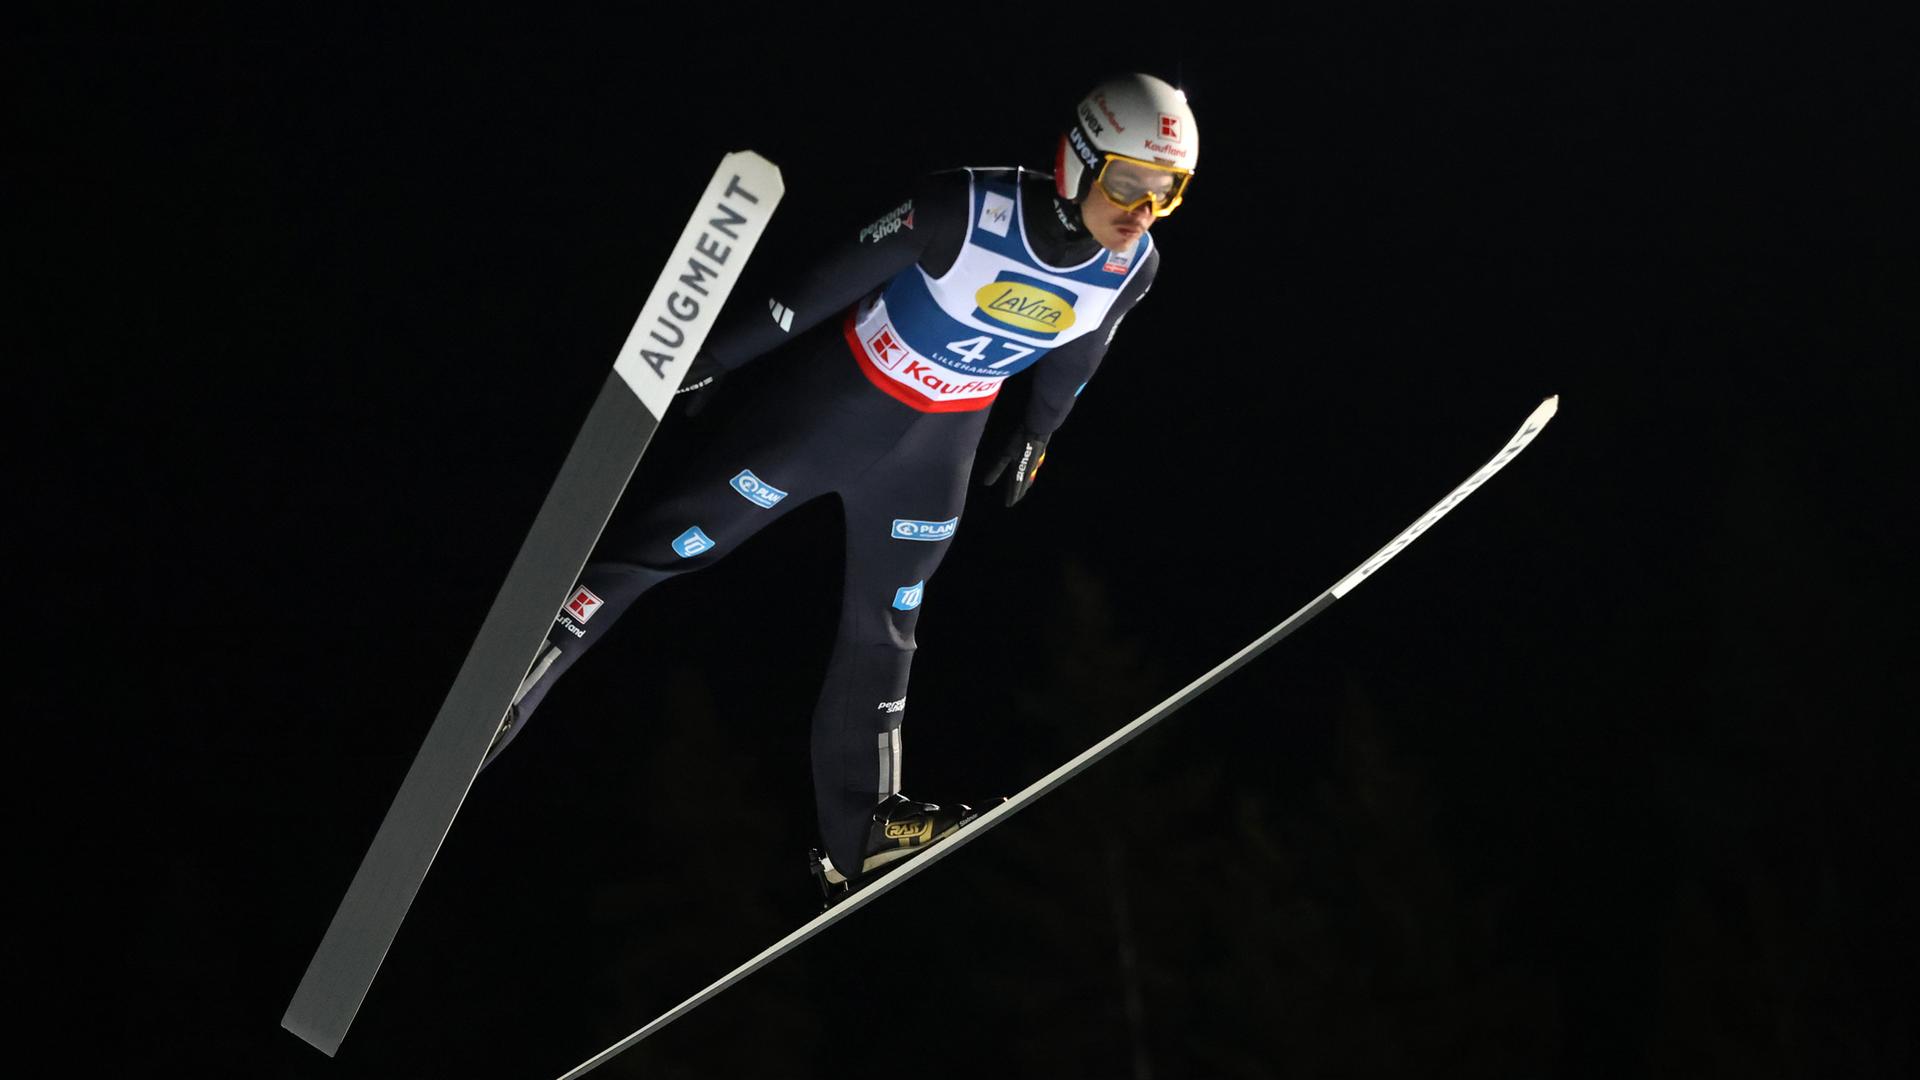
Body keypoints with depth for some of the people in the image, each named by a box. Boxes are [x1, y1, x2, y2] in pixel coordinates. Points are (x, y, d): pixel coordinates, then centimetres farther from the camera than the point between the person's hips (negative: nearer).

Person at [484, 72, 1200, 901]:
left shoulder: (1133, 268, -15)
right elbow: (835, 279, -21)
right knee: (670, 541, -3)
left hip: (935, 448, 5)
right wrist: (715, 356, -13)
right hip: (836, 398, -4)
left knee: (880, 634, 16)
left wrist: (1035, 437, 22)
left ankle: (856, 832, 26)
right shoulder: (966, 210, -31)